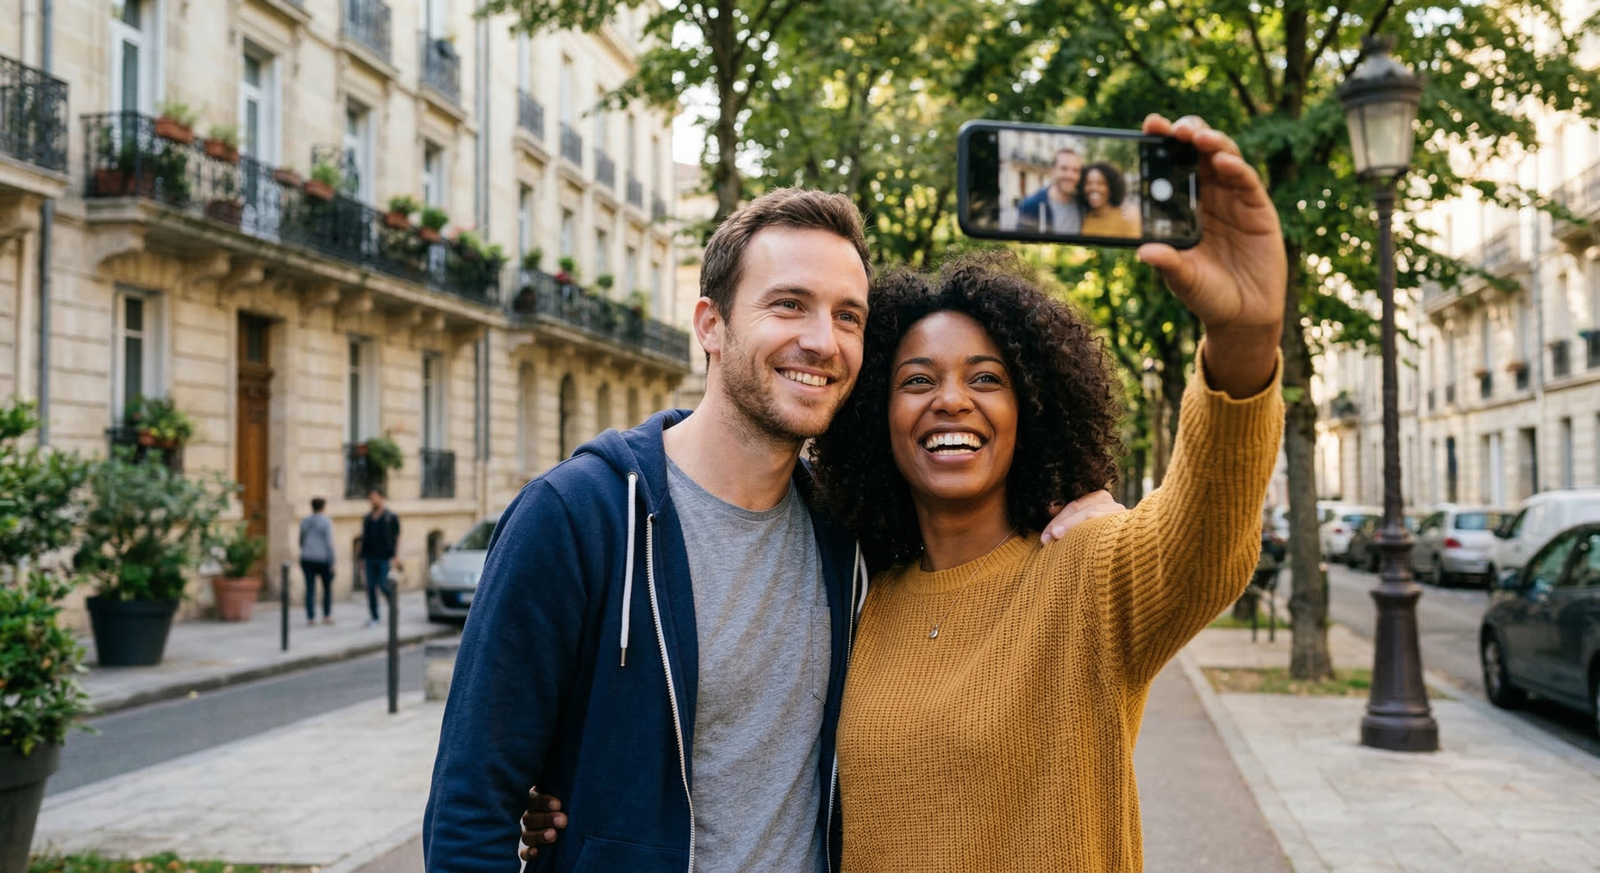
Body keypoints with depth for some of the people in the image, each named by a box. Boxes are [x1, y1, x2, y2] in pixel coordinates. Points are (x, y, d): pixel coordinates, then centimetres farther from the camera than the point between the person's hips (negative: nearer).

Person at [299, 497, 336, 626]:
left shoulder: (304, 522, 7)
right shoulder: (326, 522, -8)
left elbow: (301, 541, 15)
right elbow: (329, 543, -11)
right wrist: (332, 562, -8)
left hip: (307, 559, 3)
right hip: (322, 559, -3)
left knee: (310, 589, 2)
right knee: (327, 587, 13)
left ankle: (310, 618, -3)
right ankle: (327, 616, 15)